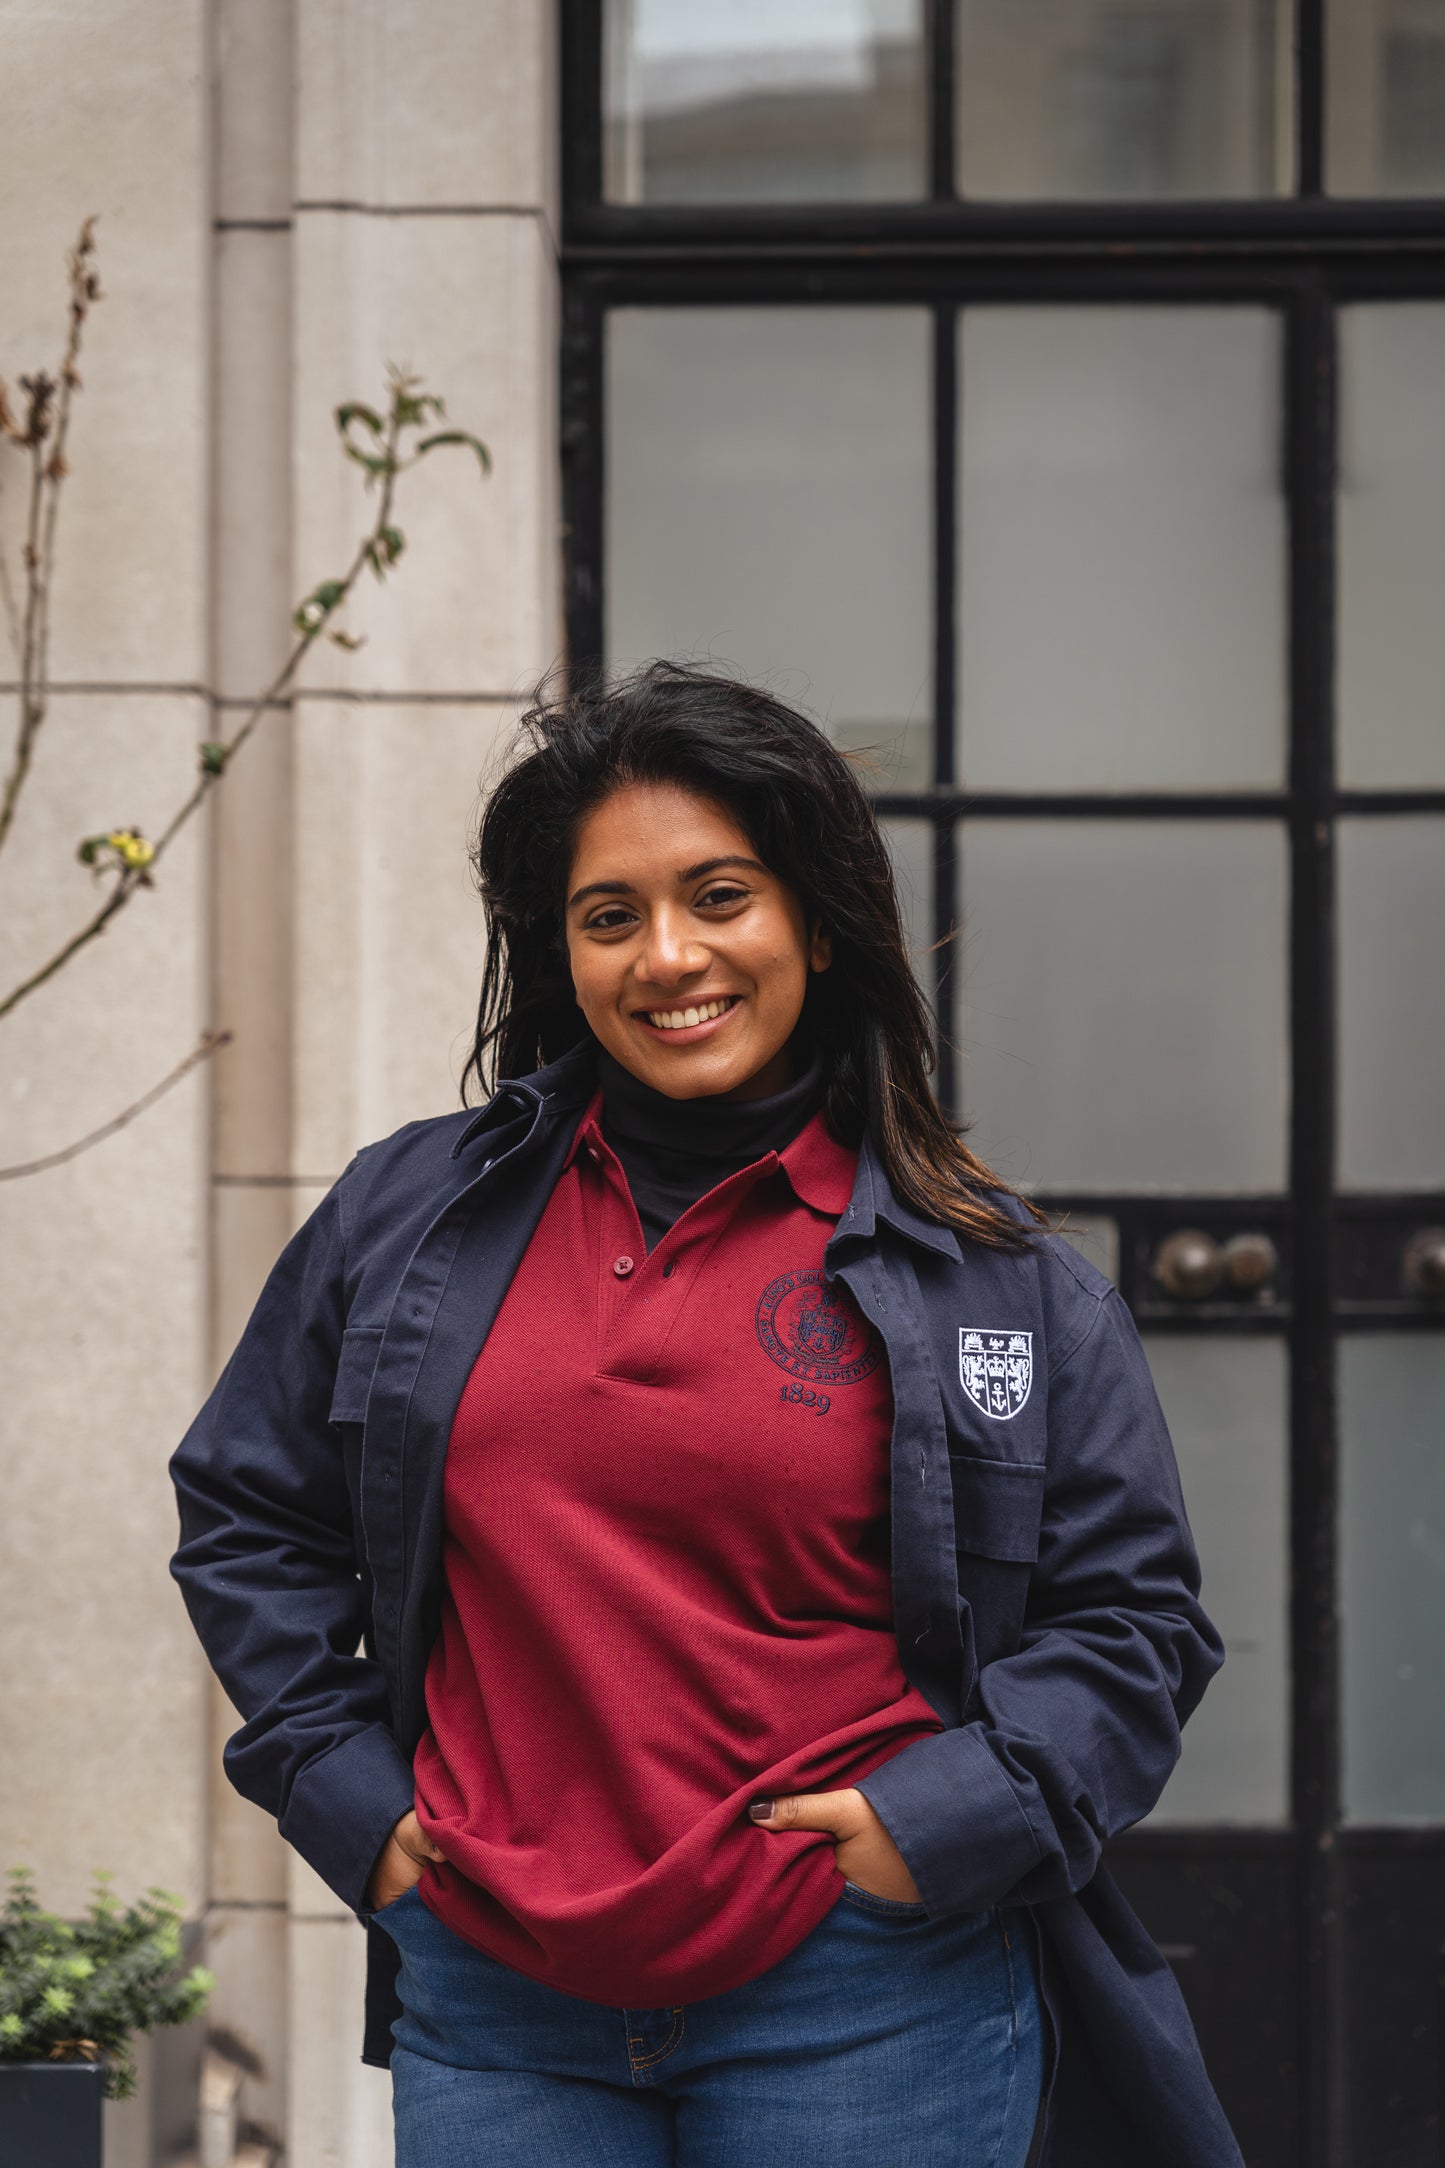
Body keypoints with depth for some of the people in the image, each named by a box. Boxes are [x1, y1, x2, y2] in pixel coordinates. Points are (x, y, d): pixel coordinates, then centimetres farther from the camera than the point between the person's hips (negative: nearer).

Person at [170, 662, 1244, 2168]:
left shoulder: (991, 1279, 3)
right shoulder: (407, 1220, 10)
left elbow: (1135, 1617, 5)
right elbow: (245, 1512, 18)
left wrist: (944, 1817, -8)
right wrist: (341, 1788, 7)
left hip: (862, 2013, -2)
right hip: (495, 2007, 2)